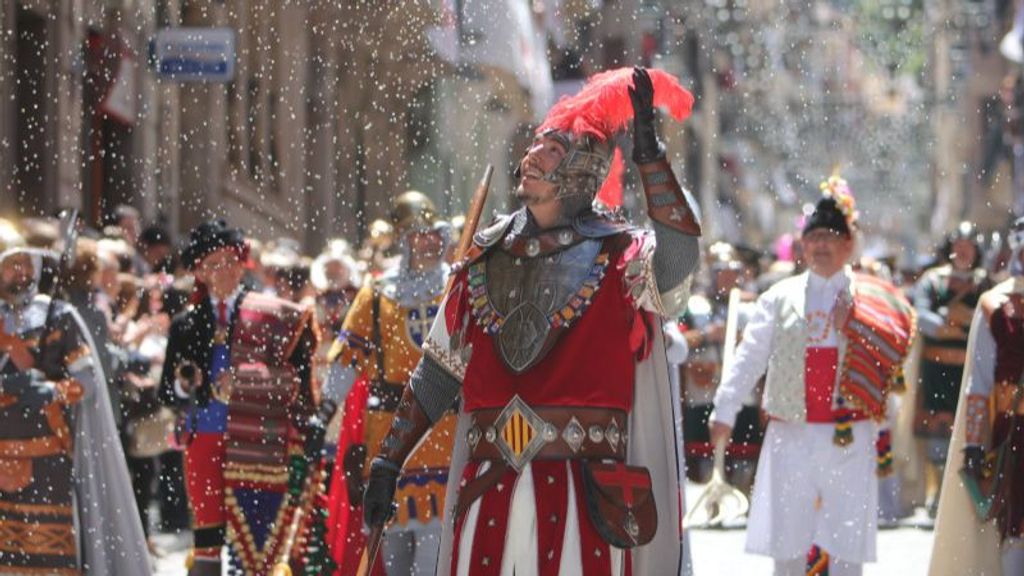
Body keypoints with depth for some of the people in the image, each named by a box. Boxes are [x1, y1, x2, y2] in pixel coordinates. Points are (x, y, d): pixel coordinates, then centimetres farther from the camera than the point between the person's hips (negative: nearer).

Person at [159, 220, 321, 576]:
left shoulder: (276, 319, 3)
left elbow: (300, 392, 2)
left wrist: (300, 453, -4)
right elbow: (167, 390, 12)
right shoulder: (187, 325, 11)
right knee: (207, 543, -1)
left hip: (257, 447, -2)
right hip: (204, 441, 2)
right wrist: (185, 385, -12)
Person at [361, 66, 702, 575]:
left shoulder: (617, 258, 2)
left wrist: (648, 153, -26)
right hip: (490, 492, 4)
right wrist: (389, 461, 16)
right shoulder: (486, 260, 15)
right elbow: (435, 375, 20)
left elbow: (678, 254, -22)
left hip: (582, 492, -4)